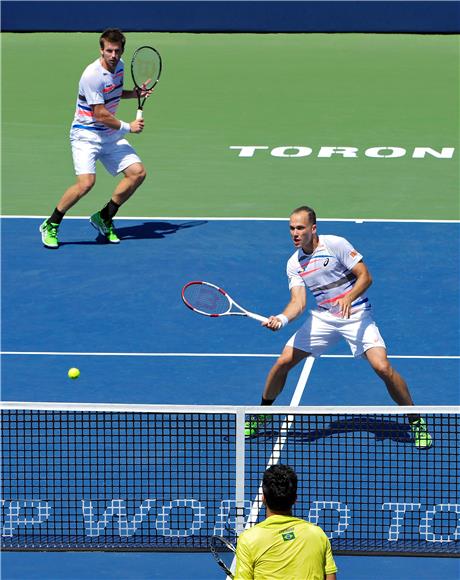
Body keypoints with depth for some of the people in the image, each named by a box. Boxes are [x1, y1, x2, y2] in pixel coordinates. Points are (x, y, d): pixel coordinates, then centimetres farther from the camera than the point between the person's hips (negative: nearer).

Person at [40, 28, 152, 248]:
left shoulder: (119, 66, 5)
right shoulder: (92, 75, -22)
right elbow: (100, 114, -22)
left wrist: (135, 93, 9)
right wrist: (128, 127, -12)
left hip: (111, 135, 8)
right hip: (86, 134, -8)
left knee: (137, 172, -3)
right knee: (86, 182, -25)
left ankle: (104, 218, 12)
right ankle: (50, 226, -7)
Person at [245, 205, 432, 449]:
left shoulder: (335, 245, -15)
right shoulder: (294, 264, -1)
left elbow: (365, 277, -14)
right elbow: (298, 301, -8)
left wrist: (349, 297, -33)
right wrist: (281, 319, -28)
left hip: (356, 315, -4)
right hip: (323, 317, 4)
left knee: (382, 367, -21)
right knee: (283, 362, -4)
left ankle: (416, 422, -5)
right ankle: (261, 415, 19)